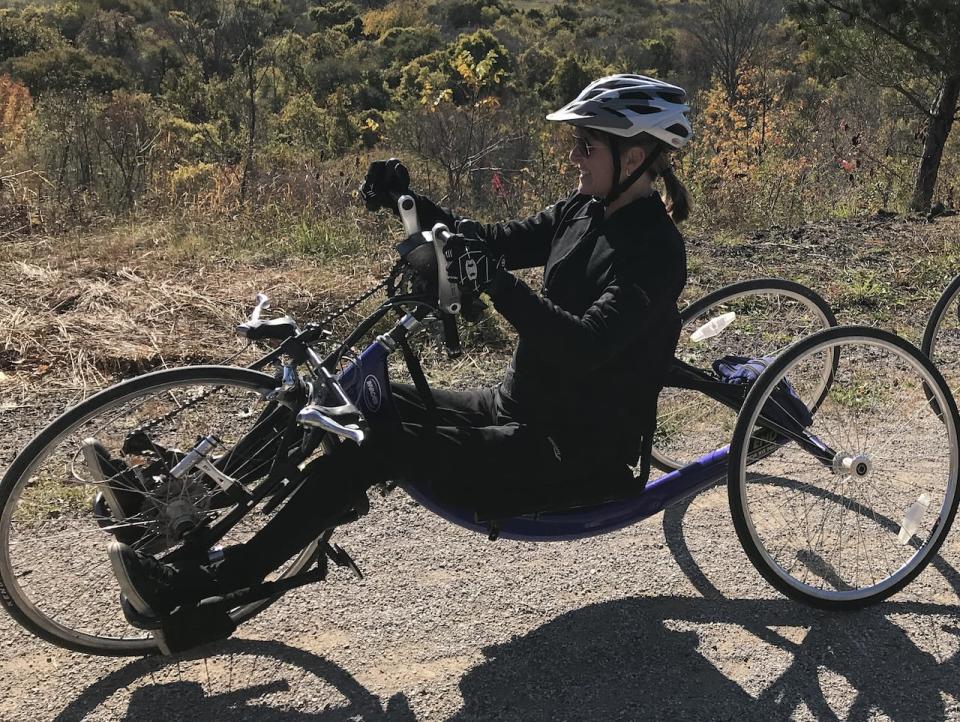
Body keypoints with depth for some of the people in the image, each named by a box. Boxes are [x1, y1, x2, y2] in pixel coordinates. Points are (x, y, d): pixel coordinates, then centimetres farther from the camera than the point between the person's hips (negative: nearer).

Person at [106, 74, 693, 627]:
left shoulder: (655, 249, -17)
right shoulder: (583, 212, 8)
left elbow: (586, 346, -31)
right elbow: (493, 243, 11)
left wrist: (498, 284, -40)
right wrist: (408, 201, -2)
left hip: (575, 451, -8)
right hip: (518, 408, 8)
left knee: (384, 446, -23)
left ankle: (204, 588, -17)